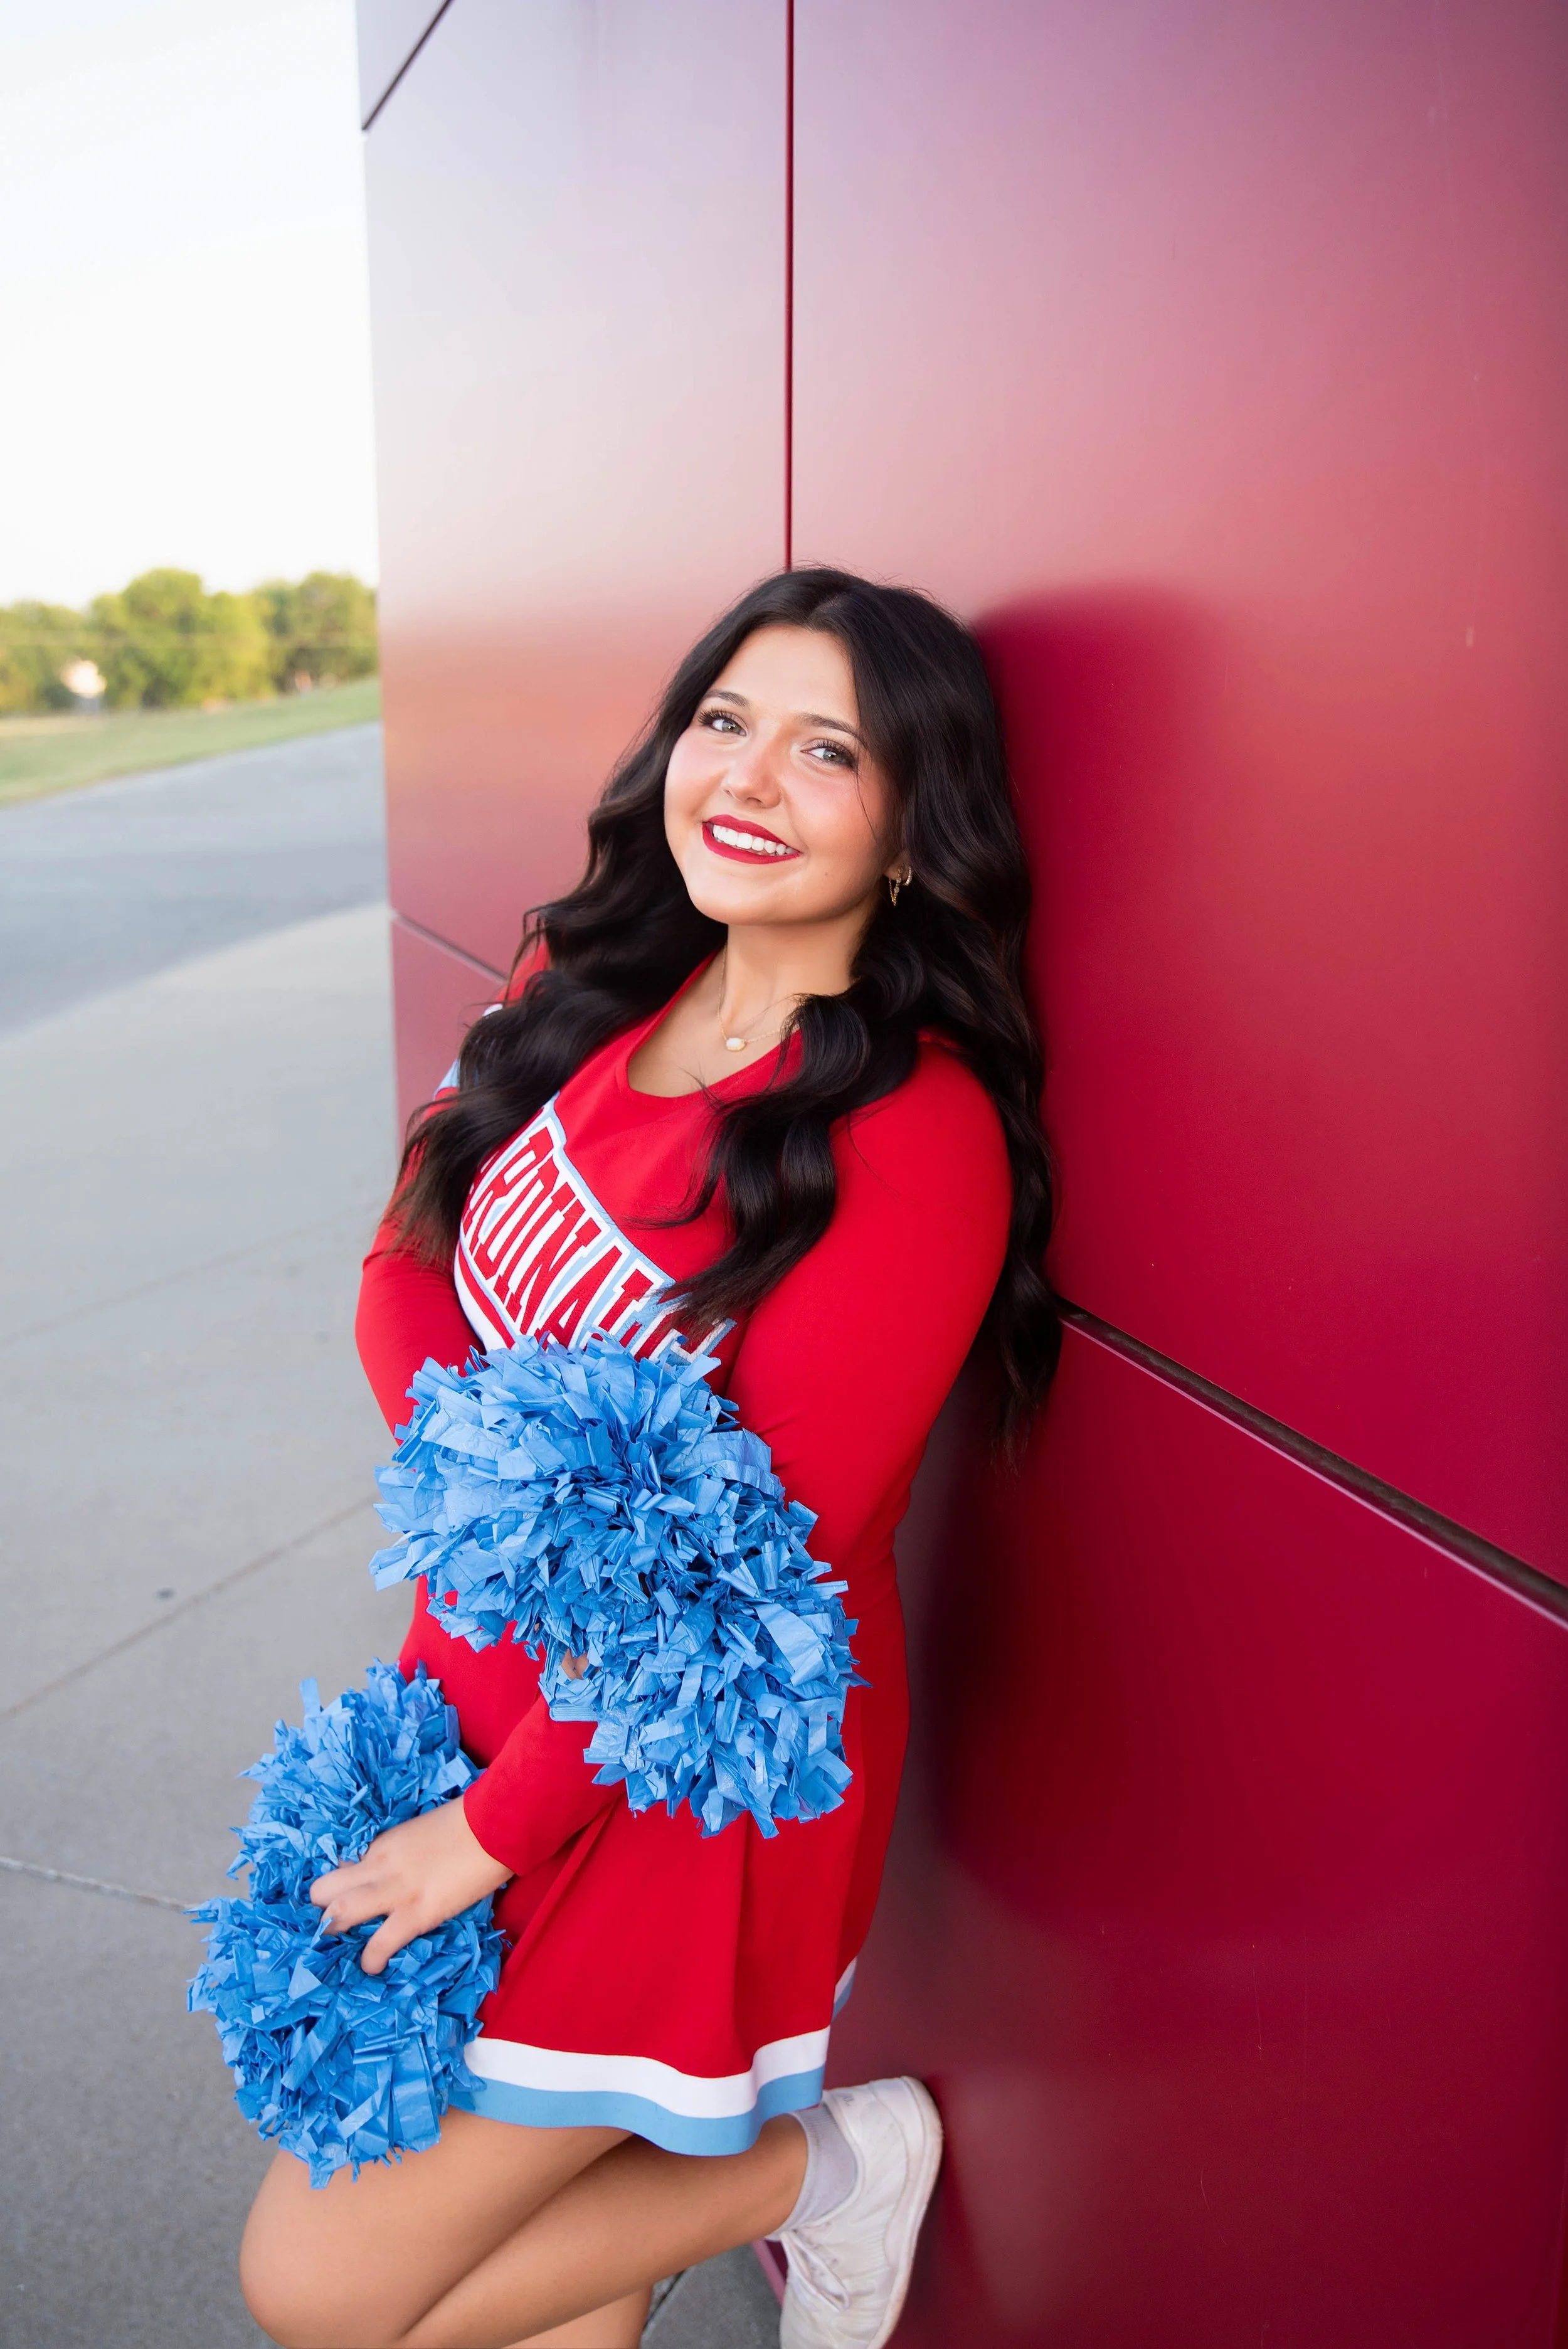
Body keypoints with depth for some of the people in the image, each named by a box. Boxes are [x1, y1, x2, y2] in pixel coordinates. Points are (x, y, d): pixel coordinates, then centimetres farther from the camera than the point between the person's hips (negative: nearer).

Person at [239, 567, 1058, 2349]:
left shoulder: (916, 1136, -22)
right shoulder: (590, 984, -1)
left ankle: (812, 2164, 17)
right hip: (490, 1661, 6)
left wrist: (493, 1828, -13)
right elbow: (408, 1261, 3)